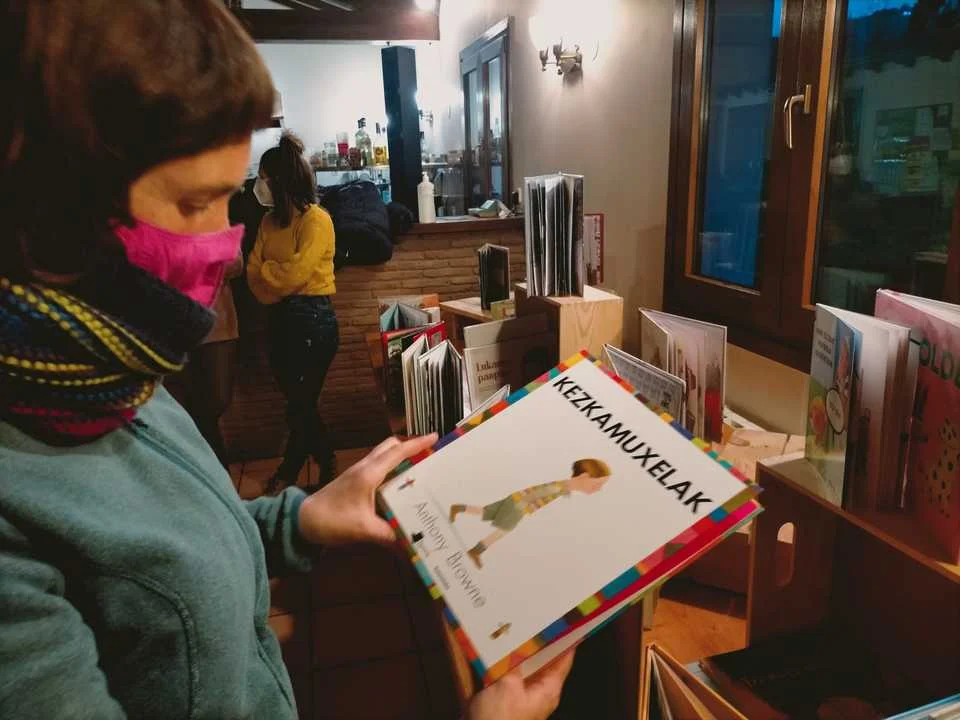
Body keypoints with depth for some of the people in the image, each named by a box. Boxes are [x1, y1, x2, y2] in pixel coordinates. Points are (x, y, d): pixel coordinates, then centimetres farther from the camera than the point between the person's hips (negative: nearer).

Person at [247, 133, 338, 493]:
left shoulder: (316, 220, -11)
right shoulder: (270, 220, 13)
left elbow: (294, 273, -18)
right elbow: (254, 272, 6)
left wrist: (265, 271, -2)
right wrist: (272, 290, -12)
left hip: (311, 319, -7)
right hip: (279, 318, 8)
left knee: (300, 405, 1)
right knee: (297, 402, 13)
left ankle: (290, 471, 21)